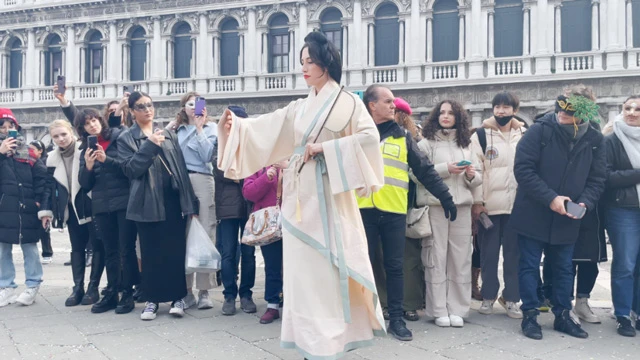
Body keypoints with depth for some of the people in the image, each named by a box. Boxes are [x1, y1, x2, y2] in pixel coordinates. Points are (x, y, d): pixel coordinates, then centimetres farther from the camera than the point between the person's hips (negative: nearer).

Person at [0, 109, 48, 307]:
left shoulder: (27, 152, 6)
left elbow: (41, 178, 1)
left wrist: (42, 205, -7)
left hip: (27, 209, -1)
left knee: (30, 248, 4)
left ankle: (32, 286, 13)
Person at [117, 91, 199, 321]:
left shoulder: (168, 135, 13)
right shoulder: (126, 139, 5)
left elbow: (182, 168, 9)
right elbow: (130, 169, -9)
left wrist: (190, 202, 2)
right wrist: (150, 145, -16)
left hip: (173, 199, 2)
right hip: (148, 203, -2)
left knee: (176, 249, 2)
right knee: (151, 252, 4)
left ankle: (177, 297, 11)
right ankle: (152, 299, 14)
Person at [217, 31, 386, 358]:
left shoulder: (347, 101, -1)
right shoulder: (299, 108, 14)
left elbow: (370, 136, -15)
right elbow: (266, 128, 5)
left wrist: (324, 148, -17)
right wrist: (236, 125, -13)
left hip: (327, 193, -6)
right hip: (299, 193, 6)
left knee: (327, 266, -3)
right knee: (302, 266, 7)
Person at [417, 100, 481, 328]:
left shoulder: (466, 145, 18)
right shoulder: (427, 143, 5)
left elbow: (478, 177, 20)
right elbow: (418, 172, -7)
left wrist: (472, 175, -2)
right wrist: (446, 169, -12)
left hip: (462, 206, 4)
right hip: (435, 205, -4)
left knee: (460, 257, 2)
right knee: (436, 257, -3)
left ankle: (457, 309, 9)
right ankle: (439, 310, 3)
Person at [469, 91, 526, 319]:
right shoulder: (481, 136, 1)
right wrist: (477, 202, -8)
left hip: (517, 204, 2)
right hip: (489, 204, -2)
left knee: (514, 253, 6)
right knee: (489, 253, 6)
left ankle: (511, 298, 17)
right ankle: (488, 296, 19)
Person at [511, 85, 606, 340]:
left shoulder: (594, 140, 1)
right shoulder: (539, 131, -12)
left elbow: (597, 178, 4)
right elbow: (522, 168, -17)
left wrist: (585, 202, -15)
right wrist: (550, 198, -22)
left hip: (567, 219, 4)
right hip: (533, 214, -4)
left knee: (564, 269, 14)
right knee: (530, 266, 5)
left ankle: (563, 316, 27)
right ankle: (529, 316, 16)